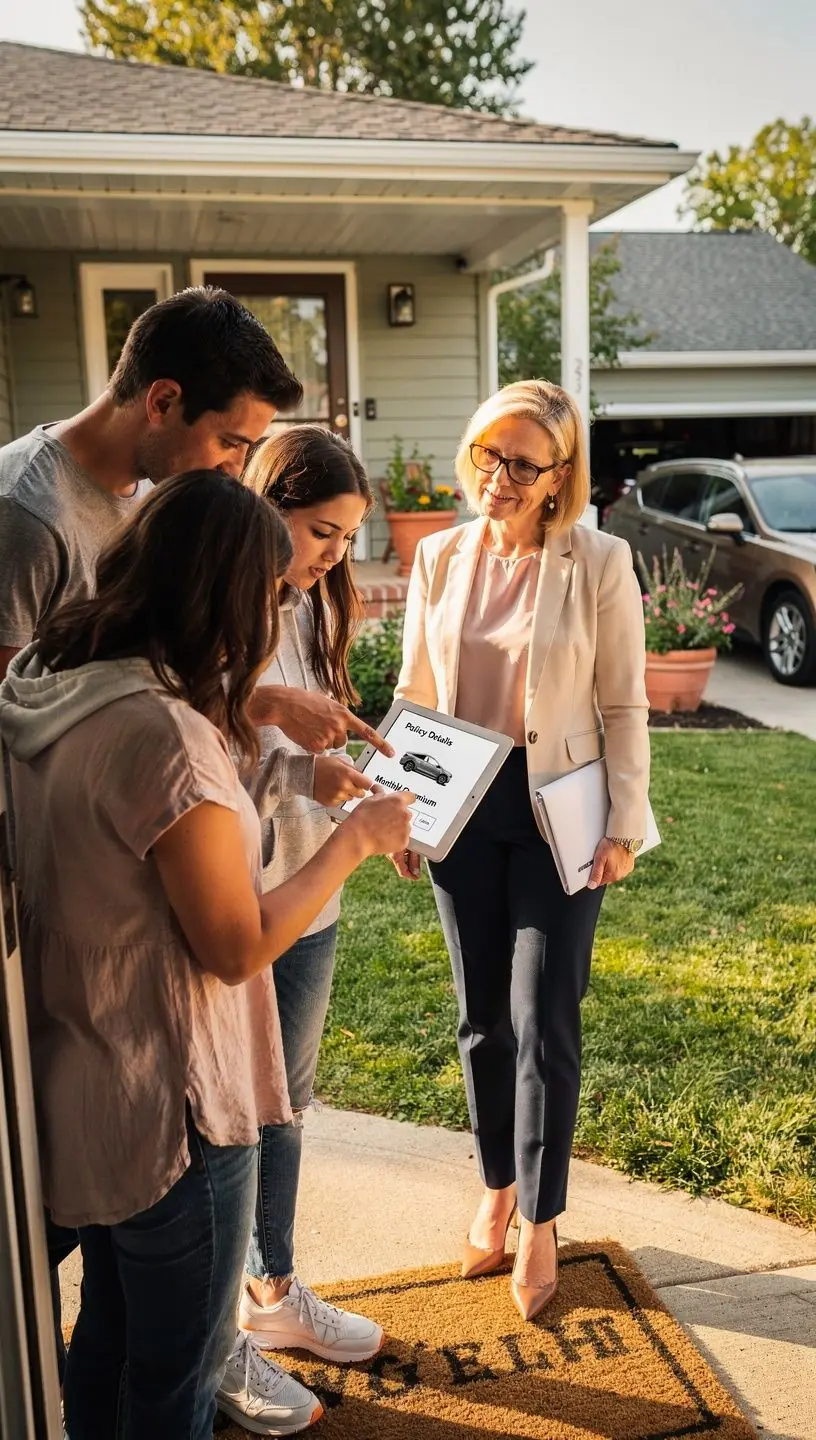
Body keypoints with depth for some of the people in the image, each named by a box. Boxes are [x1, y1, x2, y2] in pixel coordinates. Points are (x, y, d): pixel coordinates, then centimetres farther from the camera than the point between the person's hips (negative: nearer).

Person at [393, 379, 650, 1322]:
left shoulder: (598, 564, -9)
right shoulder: (440, 558, 1)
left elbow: (624, 707, -6)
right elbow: (414, 694, 8)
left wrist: (624, 826, -8)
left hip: (558, 810, -3)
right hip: (463, 806, 4)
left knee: (542, 1020, 2)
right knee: (481, 1017, 14)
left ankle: (539, 1222, 23)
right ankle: (497, 1190, 35)